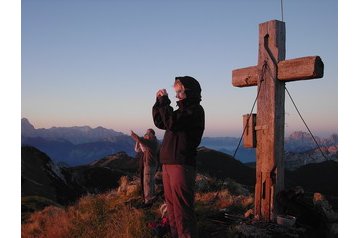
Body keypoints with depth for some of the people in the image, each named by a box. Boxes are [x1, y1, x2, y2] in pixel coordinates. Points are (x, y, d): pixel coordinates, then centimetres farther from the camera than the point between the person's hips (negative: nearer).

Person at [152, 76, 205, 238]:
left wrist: (164, 101, -11)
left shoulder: (196, 110, -8)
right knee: (172, 205, 14)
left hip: (182, 165, -9)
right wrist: (159, 102, 13)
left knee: (182, 207, -8)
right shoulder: (183, 110, 19)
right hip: (168, 163, 9)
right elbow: (160, 123, 23)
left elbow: (172, 123, -21)